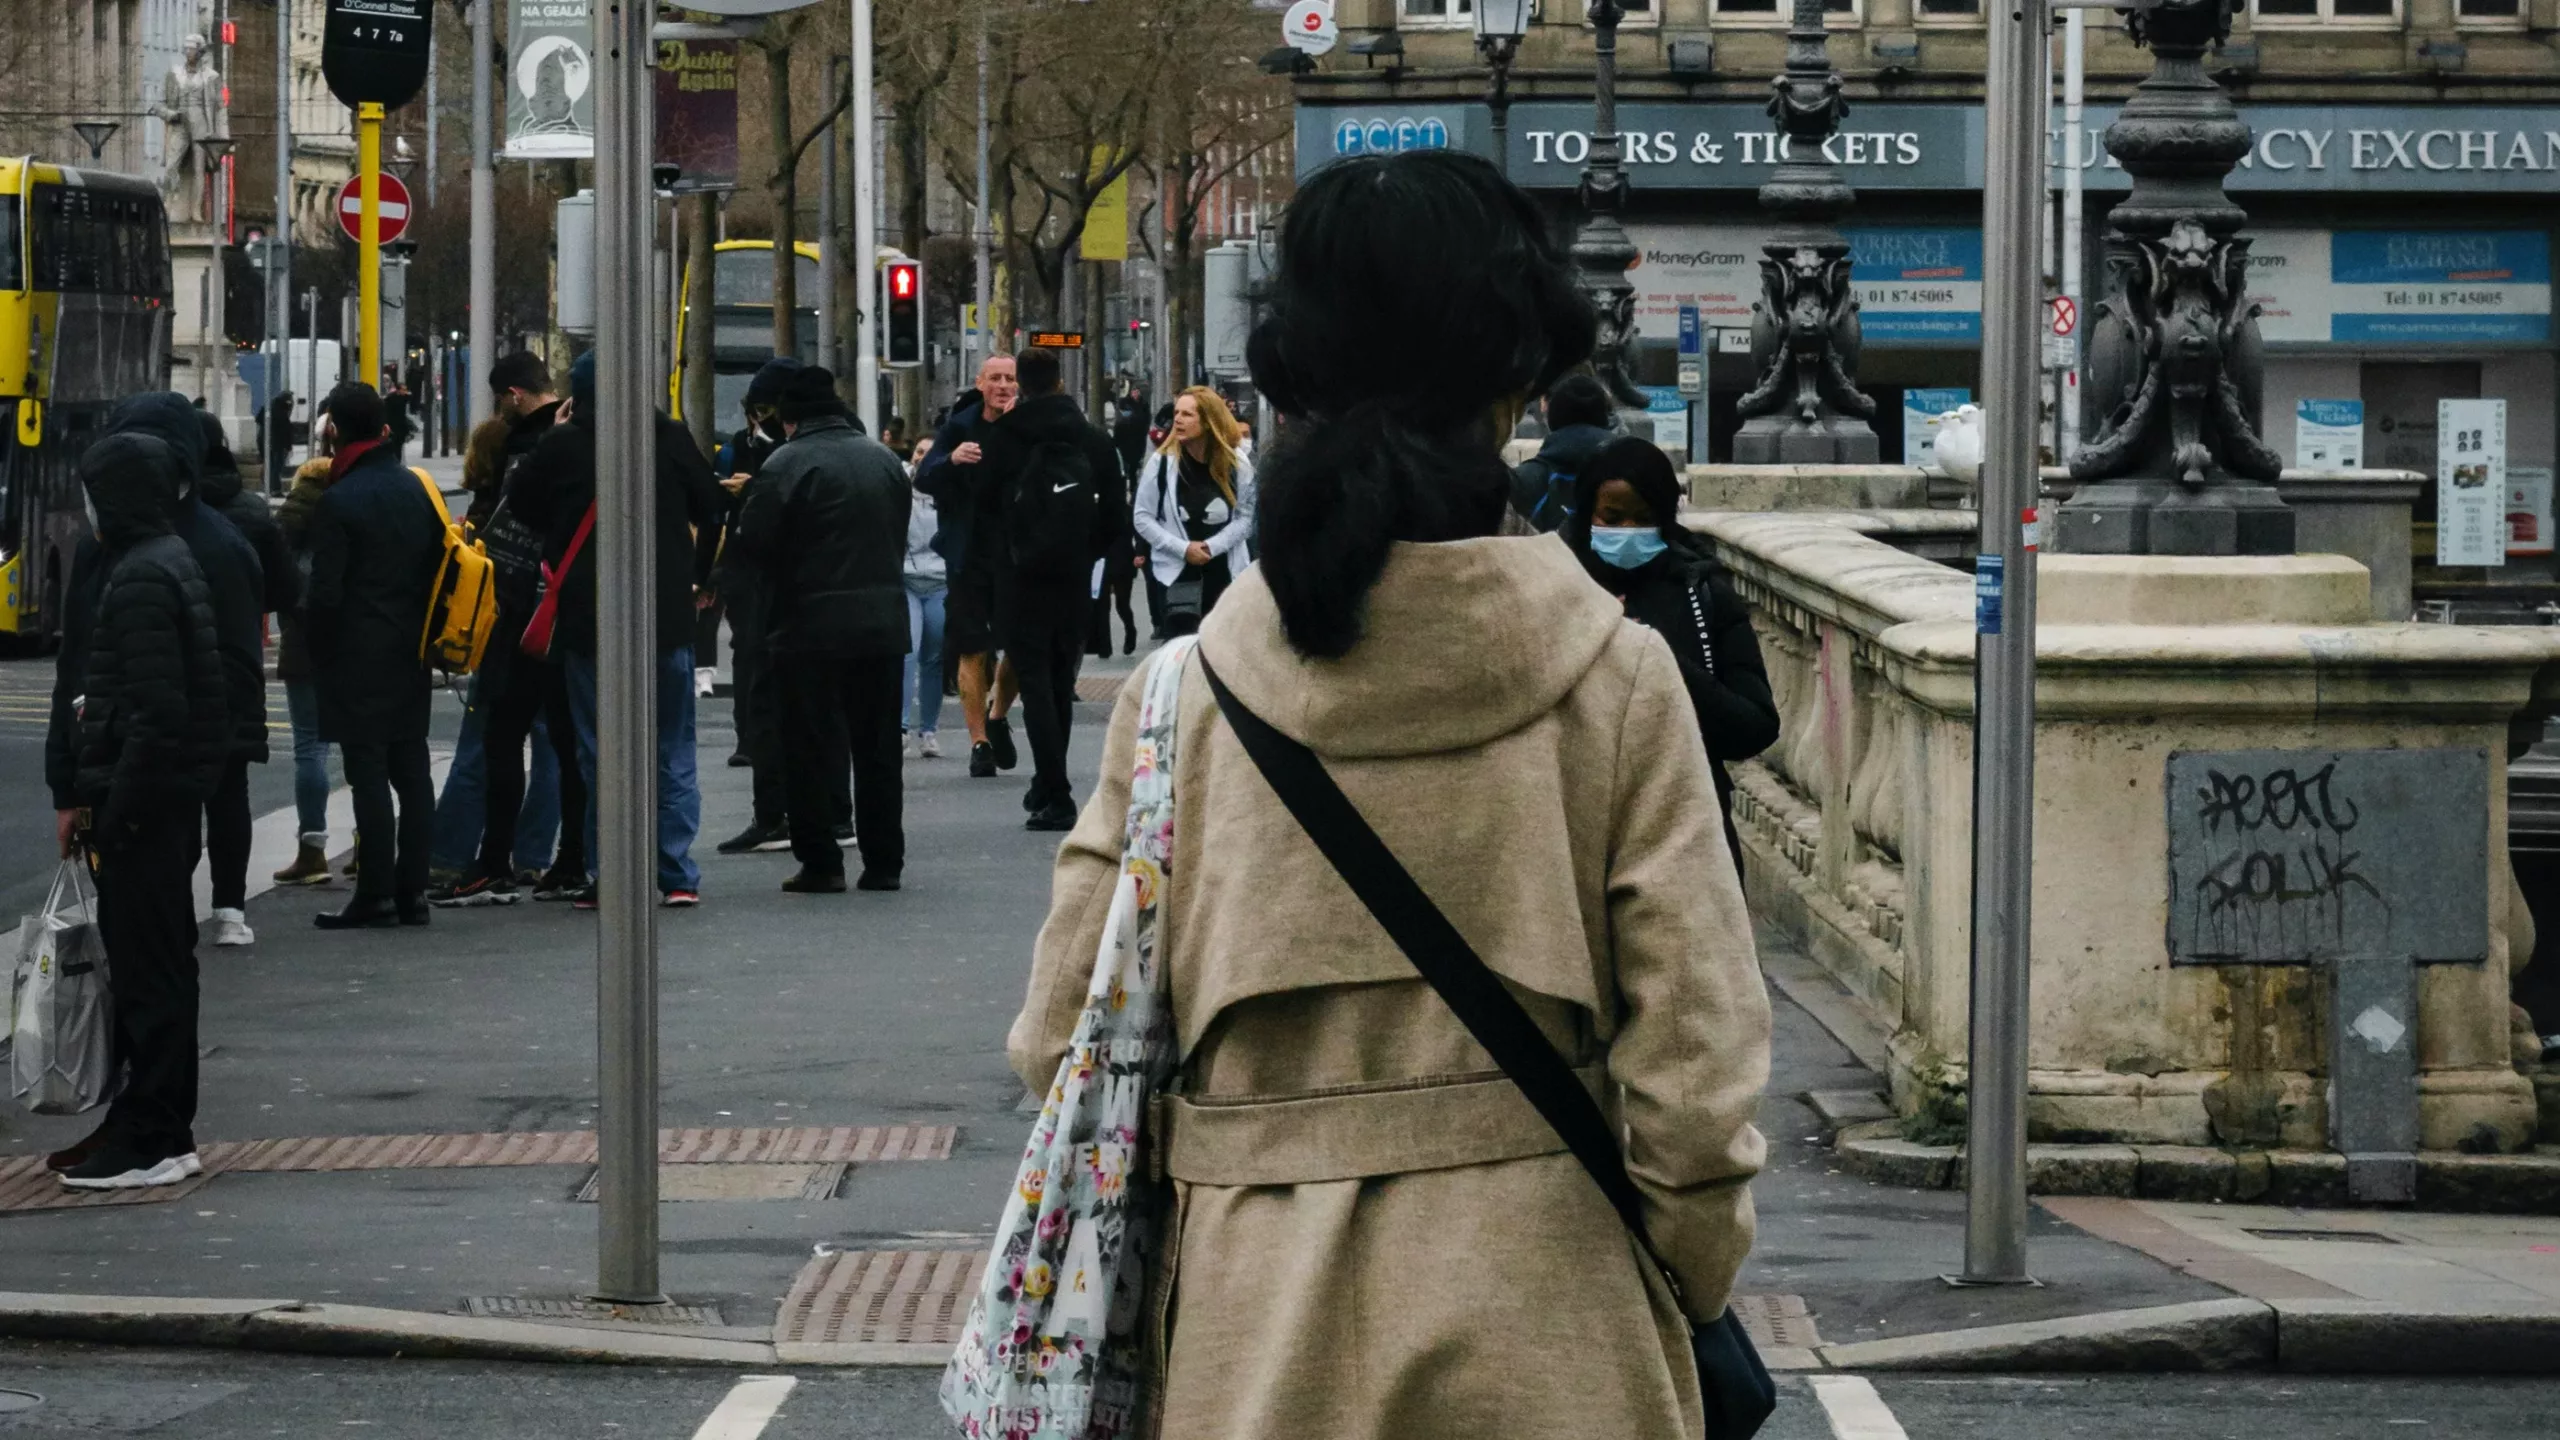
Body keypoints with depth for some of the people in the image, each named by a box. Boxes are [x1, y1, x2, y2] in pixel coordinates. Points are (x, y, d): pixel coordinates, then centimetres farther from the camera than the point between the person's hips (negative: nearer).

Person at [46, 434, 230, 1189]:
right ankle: (146, 1123, 23)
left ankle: (155, 1138, 0)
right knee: (153, 963, 15)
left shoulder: (142, 579, -17)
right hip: (167, 797, 10)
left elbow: (157, 712, -23)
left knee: (149, 967, -5)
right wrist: (76, 792, 14)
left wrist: (114, 811, -18)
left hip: (146, 793, -10)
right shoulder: (157, 562, 14)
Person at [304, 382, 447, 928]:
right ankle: (412, 890, 11)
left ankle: (376, 894, -5)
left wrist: (317, 652, -2)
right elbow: (439, 567, 12)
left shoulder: (337, 502, -13)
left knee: (368, 774, -5)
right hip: (410, 656, 7)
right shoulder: (417, 490, 8)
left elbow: (325, 593, -15)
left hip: (357, 658, -7)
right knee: (411, 770, 9)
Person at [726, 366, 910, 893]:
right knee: (878, 748, 12)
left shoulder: (787, 464, -10)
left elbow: (751, 546, -12)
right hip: (884, 624, 5)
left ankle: (820, 863, 0)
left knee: (811, 751, 2)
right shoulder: (884, 459, 9)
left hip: (811, 630, -5)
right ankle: (883, 861, 13)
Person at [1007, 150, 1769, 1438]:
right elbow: (1695, 1058, -9)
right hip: (1545, 1335, -2)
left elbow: (1065, 1042, 0)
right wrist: (1688, 1302, 6)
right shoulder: (1612, 682, -8)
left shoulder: (1182, 696, -3)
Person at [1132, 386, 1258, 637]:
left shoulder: (1237, 465, -2)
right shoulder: (1161, 462, -6)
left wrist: (1212, 546, -16)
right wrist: (1183, 548, -14)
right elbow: (1143, 518, -4)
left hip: (1225, 573, 1)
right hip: (1177, 572, -1)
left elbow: (1244, 518, -2)